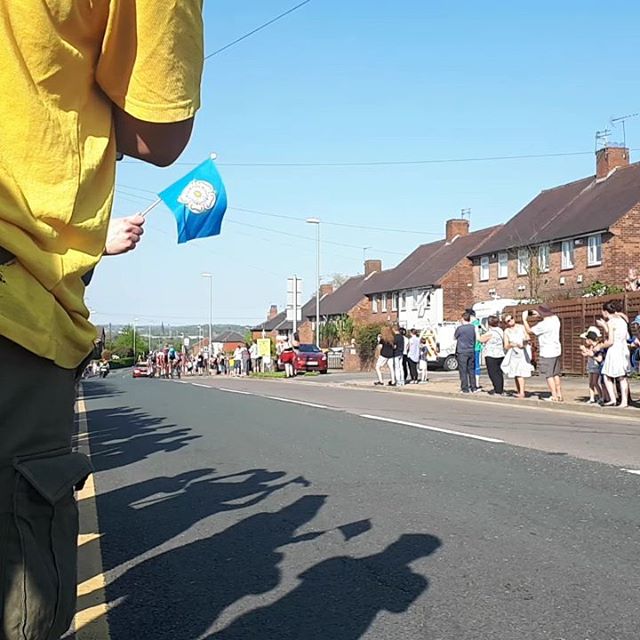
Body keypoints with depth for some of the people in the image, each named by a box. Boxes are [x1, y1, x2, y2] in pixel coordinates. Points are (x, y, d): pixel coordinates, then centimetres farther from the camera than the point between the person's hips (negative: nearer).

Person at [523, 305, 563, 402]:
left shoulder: (543, 325, -22)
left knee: (549, 375, -1)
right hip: (557, 351, 8)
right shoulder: (555, 318, 2)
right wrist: (538, 315, 16)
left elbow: (529, 331, -11)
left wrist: (524, 319, 0)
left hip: (547, 353, -8)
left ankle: (554, 397, 0)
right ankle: (559, 395, 20)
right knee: (556, 374, 16)